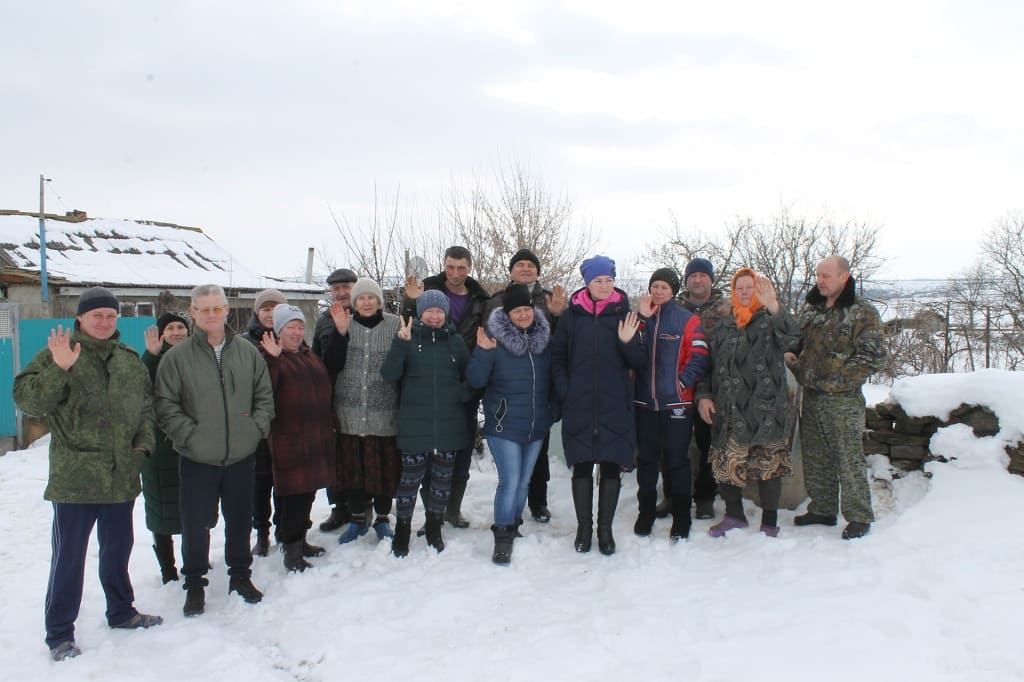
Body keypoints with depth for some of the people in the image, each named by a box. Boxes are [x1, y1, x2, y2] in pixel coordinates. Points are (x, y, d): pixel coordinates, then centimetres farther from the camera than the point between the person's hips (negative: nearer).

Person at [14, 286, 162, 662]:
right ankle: (59, 633, 16)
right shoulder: (57, 353, -5)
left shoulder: (130, 359, 10)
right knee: (69, 556, 2)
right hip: (75, 479, -5)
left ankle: (121, 611, 36)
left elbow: (146, 404, 18)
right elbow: (26, 398, -15)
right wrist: (59, 369, -30)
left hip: (122, 477, 5)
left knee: (118, 549, 19)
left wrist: (144, 441, 4)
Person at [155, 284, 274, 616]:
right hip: (197, 460, -2)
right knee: (196, 525, 7)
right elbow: (165, 405, -6)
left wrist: (257, 426, -3)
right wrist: (189, 434, -14)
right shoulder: (177, 357, -5)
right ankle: (194, 583, 26)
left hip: (241, 456, 2)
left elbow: (264, 395, 9)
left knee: (240, 522, 16)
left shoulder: (248, 353, 3)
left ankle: (240, 575, 34)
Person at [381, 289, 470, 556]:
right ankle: (402, 531, 19)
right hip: (415, 424, -3)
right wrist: (400, 343, -24)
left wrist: (463, 393, -6)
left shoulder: (455, 341, 7)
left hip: (448, 424, 3)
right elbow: (388, 374, -12)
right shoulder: (408, 339, -1)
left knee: (442, 479, 12)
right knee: (410, 479, 1)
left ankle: (434, 530, 30)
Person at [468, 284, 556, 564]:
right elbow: (475, 381, -13)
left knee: (524, 482, 15)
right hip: (504, 425, -5)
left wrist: (553, 409, 9)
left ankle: (513, 525, 33)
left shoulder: (544, 336, 2)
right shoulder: (495, 338, -11)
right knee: (509, 482, -8)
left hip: (536, 425, 5)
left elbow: (552, 377, 15)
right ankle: (503, 538, 5)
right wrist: (483, 353, -27)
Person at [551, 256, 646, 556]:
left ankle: (605, 528, 19)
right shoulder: (572, 314, 3)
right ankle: (584, 526, 20)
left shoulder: (624, 313, 2)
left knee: (611, 466, 5)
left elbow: (640, 363, 3)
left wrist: (628, 342, -16)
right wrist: (565, 393, -3)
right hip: (579, 407, 0)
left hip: (615, 407, 0)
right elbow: (557, 357, 7)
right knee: (581, 466, 6)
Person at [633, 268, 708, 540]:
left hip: (676, 403, -3)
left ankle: (681, 520, 13)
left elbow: (699, 358, -6)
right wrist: (643, 318, -12)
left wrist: (681, 383, -14)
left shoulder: (688, 320, 0)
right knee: (646, 459, 11)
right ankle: (645, 513, 24)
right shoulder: (641, 316, 9)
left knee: (677, 460, 3)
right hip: (644, 402, 3)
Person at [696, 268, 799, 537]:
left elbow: (791, 334, -21)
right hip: (728, 408, 4)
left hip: (765, 407, -4)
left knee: (769, 463, 0)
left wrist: (773, 306, -38)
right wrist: (704, 395, 4)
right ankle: (734, 514, 25)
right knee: (726, 462, 7)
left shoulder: (770, 321, 2)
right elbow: (710, 363, 17)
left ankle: (769, 522, 13)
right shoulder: (723, 325, 16)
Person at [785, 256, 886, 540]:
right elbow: (799, 343, 26)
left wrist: (836, 379, -17)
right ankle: (822, 509, 28)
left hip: (843, 399, -7)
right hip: (811, 396, 7)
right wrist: (792, 357, 4)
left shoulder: (862, 313, -9)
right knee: (815, 457, 14)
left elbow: (872, 357, -15)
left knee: (849, 459, -2)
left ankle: (859, 517, 11)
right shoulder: (811, 308, 12)